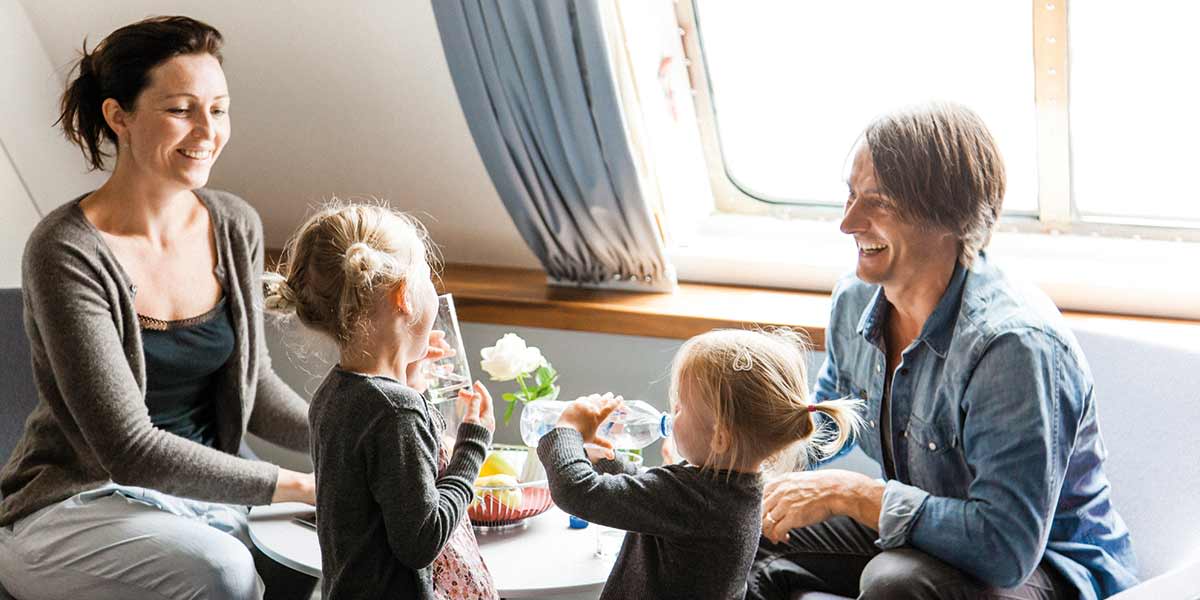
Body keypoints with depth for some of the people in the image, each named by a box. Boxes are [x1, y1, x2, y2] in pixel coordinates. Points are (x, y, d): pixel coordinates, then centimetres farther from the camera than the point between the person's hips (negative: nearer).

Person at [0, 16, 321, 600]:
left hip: (199, 486, 6)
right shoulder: (67, 253, -20)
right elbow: (129, 448, -23)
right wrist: (301, 485, -25)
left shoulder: (235, 227, -1)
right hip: (75, 503, -5)